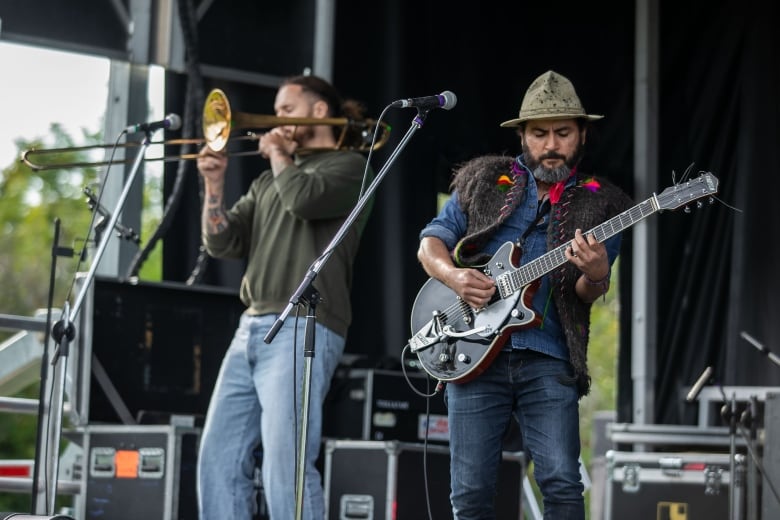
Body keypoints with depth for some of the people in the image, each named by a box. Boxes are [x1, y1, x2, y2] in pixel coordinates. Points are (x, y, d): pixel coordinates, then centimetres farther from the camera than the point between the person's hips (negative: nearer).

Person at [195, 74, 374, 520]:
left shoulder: (349, 167, 3)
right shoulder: (269, 181, 25)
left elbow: (304, 199, -17)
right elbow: (223, 243, 18)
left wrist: (279, 154, 1)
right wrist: (214, 184, 4)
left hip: (304, 331, -8)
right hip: (253, 328, 8)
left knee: (285, 466, -16)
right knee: (220, 458, 3)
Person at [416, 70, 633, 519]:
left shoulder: (598, 204, 10)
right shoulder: (483, 182, 13)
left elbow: (588, 295, 1)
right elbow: (430, 244, 14)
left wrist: (596, 275, -23)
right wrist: (453, 275, -8)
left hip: (549, 359, -1)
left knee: (562, 484, -13)